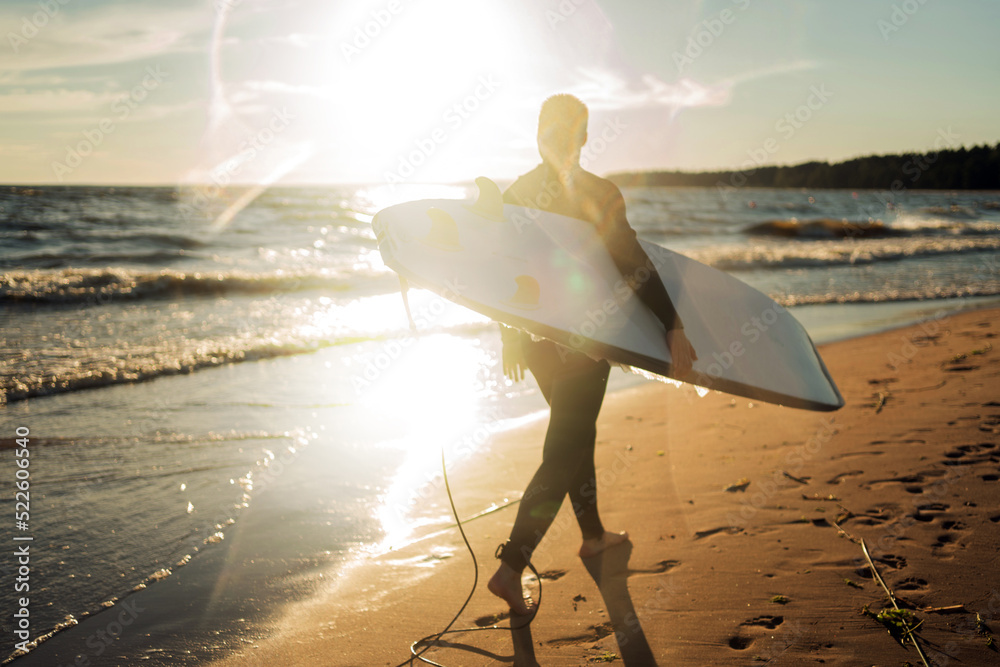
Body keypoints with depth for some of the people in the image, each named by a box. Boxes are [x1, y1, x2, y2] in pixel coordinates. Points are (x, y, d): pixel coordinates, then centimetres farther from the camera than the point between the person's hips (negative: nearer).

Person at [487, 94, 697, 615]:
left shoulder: (515, 194, 3)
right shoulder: (598, 194, -15)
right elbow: (634, 266, -21)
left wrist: (510, 338, 19)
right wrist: (673, 327, -18)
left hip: (535, 339, 7)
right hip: (581, 343, -6)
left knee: (576, 435, 24)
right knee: (563, 454, 1)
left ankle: (593, 535, 41)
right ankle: (511, 568, -3)